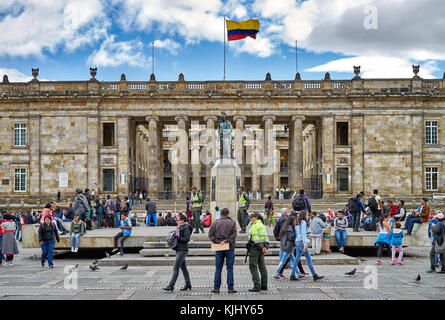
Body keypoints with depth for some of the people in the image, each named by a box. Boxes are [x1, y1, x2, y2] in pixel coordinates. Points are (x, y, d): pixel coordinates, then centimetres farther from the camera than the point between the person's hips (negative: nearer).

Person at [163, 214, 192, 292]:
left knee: (175, 268, -12)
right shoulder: (179, 228, 15)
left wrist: (177, 238, -21)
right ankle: (188, 284, 22)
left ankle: (171, 286, -12)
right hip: (178, 250, 10)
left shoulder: (186, 229, -12)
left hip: (182, 250, -10)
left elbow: (187, 239, -20)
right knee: (183, 267, 14)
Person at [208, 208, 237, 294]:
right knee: (230, 268, 3)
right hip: (230, 248, -1)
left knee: (218, 268, 7)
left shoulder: (215, 223, 4)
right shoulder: (232, 222, 0)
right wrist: (226, 241, -12)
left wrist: (216, 242, -3)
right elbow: (234, 234, -10)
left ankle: (216, 288, 6)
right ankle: (230, 288, 1)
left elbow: (210, 234, -1)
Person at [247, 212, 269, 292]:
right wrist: (265, 247, 2)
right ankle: (264, 285, 15)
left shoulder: (254, 226, -13)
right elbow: (266, 238, 11)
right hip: (261, 247, 9)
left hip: (255, 247, -9)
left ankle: (257, 286, -10)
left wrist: (261, 248, -17)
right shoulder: (262, 225, 14)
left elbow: (255, 238, -20)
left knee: (253, 267, -6)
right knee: (262, 266, 11)